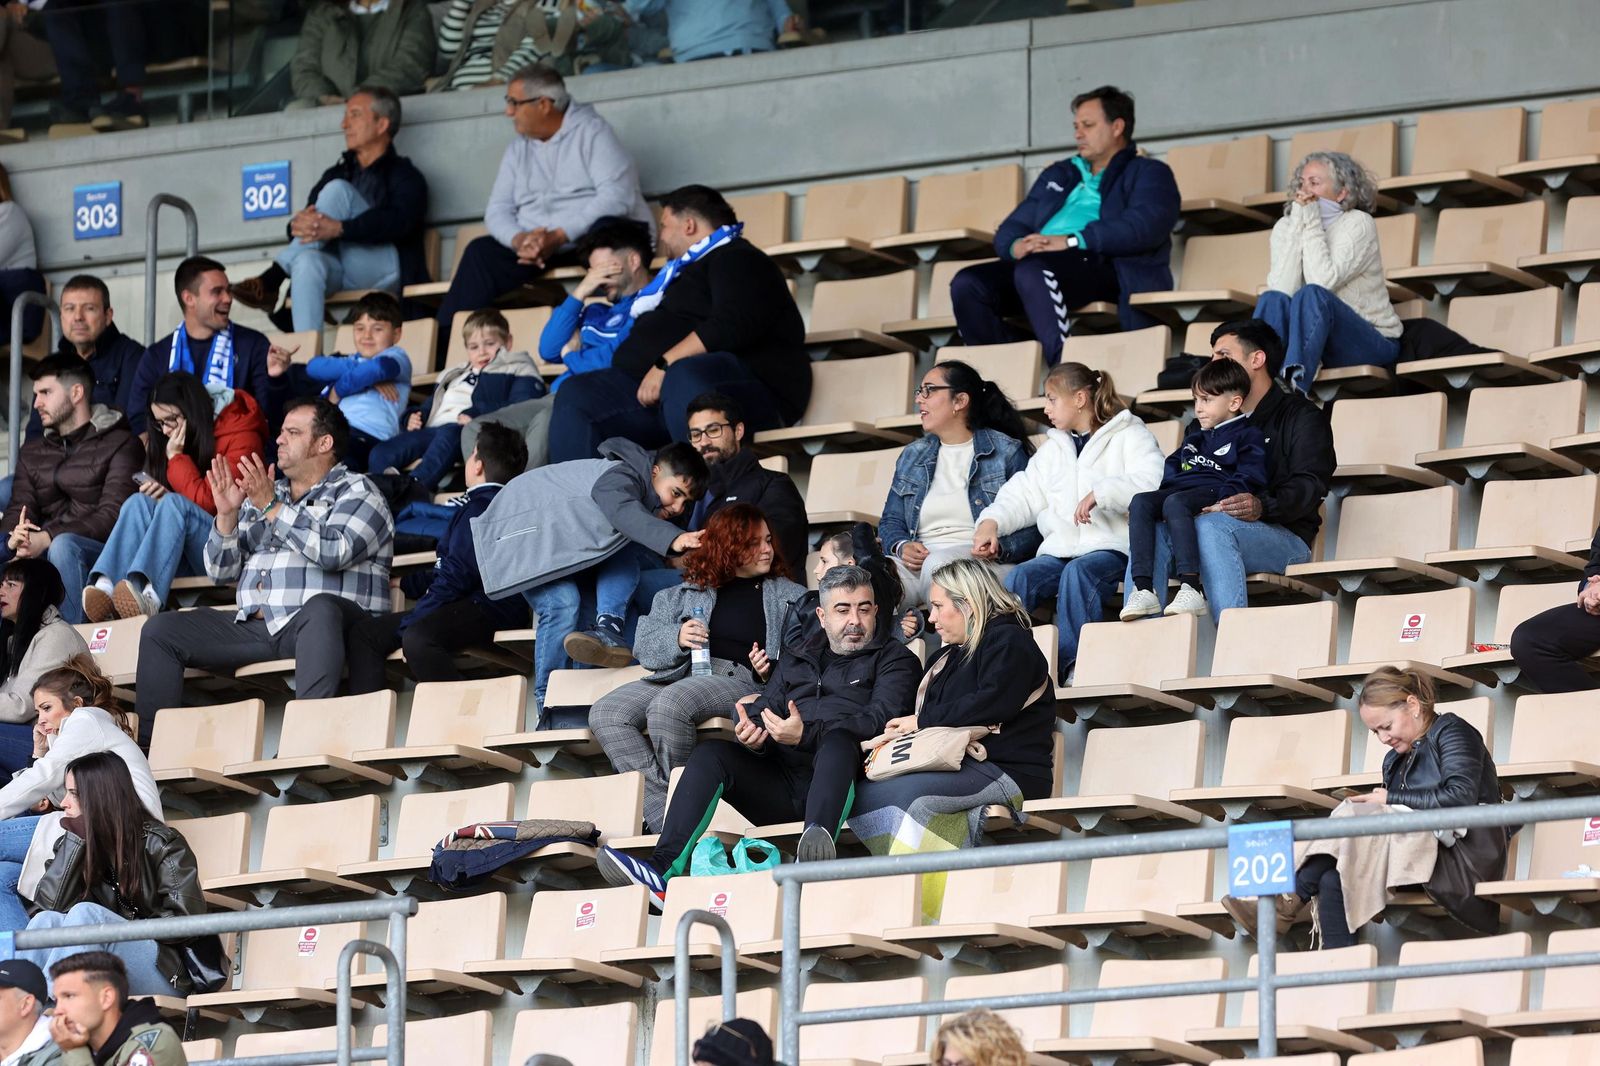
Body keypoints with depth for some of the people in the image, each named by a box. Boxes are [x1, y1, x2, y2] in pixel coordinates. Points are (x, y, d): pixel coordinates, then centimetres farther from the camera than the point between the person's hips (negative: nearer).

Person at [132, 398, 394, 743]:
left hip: (327, 624, -6)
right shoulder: (258, 495, 24)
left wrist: (272, 507, -13)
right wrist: (227, 514, 2)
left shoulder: (356, 492, 5)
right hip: (255, 627, 7)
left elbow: (332, 552, -15)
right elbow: (220, 571, 18)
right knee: (160, 631, -5)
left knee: (319, 608, -41)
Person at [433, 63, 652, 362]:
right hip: (534, 246, 5)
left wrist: (559, 236, -25)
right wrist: (519, 239, -15)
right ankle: (443, 347, -27)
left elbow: (617, 196, -16)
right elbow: (497, 210, 10)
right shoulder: (519, 148, 18)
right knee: (481, 252, -20)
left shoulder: (592, 132, -2)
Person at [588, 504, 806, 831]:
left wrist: (770, 671, -12)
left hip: (737, 678, -4)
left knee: (668, 704, -36)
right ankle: (664, 817, -33)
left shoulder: (789, 596, 16)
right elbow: (644, 646, 16)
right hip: (677, 676, 4)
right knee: (605, 714, -23)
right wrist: (676, 639, -4)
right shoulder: (687, 592, 24)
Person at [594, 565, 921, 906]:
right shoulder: (796, 658, 29)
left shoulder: (893, 660, 14)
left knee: (838, 740, -36)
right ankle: (664, 870, -34)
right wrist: (751, 734, -8)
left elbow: (881, 718, -5)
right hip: (780, 780, 5)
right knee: (710, 755, -17)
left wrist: (807, 735, -18)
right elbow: (765, 709, 19)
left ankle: (817, 846, -65)